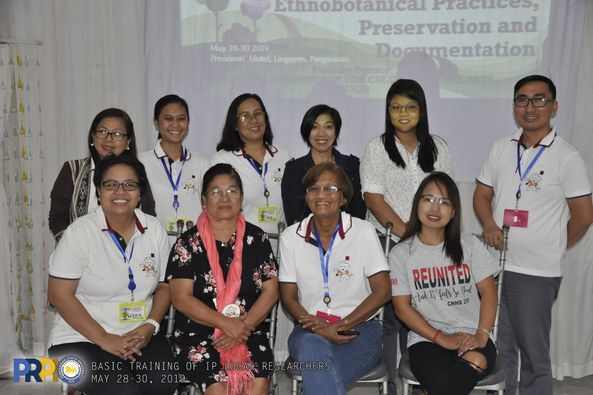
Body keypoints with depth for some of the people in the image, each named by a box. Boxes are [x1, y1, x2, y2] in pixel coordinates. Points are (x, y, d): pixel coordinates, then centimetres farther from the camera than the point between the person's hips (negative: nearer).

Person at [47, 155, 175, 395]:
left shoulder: (155, 229, 4)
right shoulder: (79, 232, -7)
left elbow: (164, 286, 9)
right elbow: (59, 294, -10)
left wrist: (150, 326, -8)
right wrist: (104, 339, -14)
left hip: (140, 336, 3)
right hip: (81, 338, -3)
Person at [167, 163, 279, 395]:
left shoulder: (257, 239, 8)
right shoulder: (188, 243, 2)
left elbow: (271, 291, 4)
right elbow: (181, 298, -4)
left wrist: (243, 327, -10)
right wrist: (226, 323, -14)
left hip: (250, 331, 2)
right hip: (198, 333, -1)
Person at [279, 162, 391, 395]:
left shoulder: (363, 232, -1)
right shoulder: (291, 237, 4)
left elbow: (382, 291, -3)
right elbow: (288, 297, 4)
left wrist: (341, 325, -13)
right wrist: (318, 328, -13)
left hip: (359, 328, -2)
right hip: (310, 332, 2)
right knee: (314, 347, -35)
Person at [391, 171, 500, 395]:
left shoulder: (470, 246, 11)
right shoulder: (401, 253, 6)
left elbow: (489, 293, 4)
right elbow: (402, 306, 0)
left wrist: (481, 335, -13)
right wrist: (442, 338, -11)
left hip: (471, 338, 2)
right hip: (426, 340, -1)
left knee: (477, 360, -35)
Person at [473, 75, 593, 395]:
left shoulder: (566, 158, -7)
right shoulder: (501, 148, 7)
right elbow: (482, 194, 10)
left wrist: (553, 247, 2)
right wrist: (489, 224, -8)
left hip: (536, 271, -5)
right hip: (495, 261, 5)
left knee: (533, 351, 6)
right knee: (498, 345, 17)